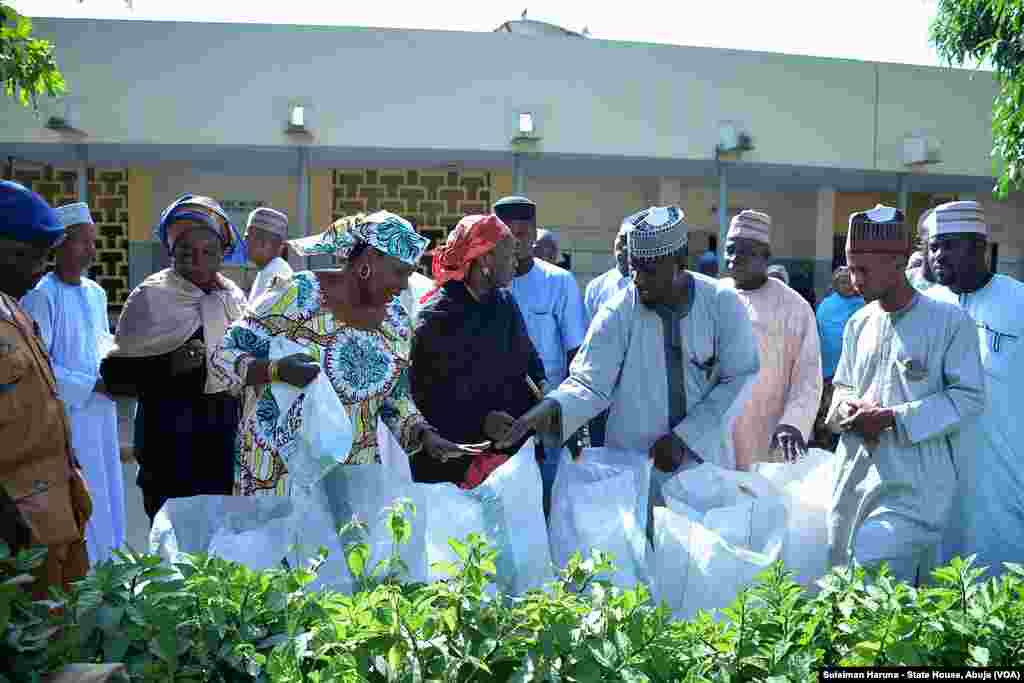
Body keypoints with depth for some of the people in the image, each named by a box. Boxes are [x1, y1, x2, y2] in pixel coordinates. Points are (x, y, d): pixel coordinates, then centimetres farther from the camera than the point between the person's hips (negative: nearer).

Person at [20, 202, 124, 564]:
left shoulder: (96, 292, 9)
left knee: (107, 492, 15)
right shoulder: (41, 296, -13)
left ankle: (107, 562, 29)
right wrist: (92, 384, -15)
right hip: (67, 412, -7)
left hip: (101, 408, 7)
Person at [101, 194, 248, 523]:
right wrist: (167, 366, -23)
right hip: (171, 435, -4)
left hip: (227, 432, 5)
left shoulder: (234, 296, 7)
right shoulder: (151, 296, -9)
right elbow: (114, 375, -11)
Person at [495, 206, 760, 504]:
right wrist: (551, 407, -34)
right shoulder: (618, 313, -11)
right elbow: (589, 384, -12)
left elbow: (739, 377, -6)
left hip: (705, 461, 1)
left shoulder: (723, 304, -9)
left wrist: (684, 438, -13)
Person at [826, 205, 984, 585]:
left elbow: (969, 397, -10)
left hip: (913, 482, -6)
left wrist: (894, 418, -18)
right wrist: (849, 409, -6)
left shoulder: (949, 321, -7)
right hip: (855, 475, 6)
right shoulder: (858, 323, 10)